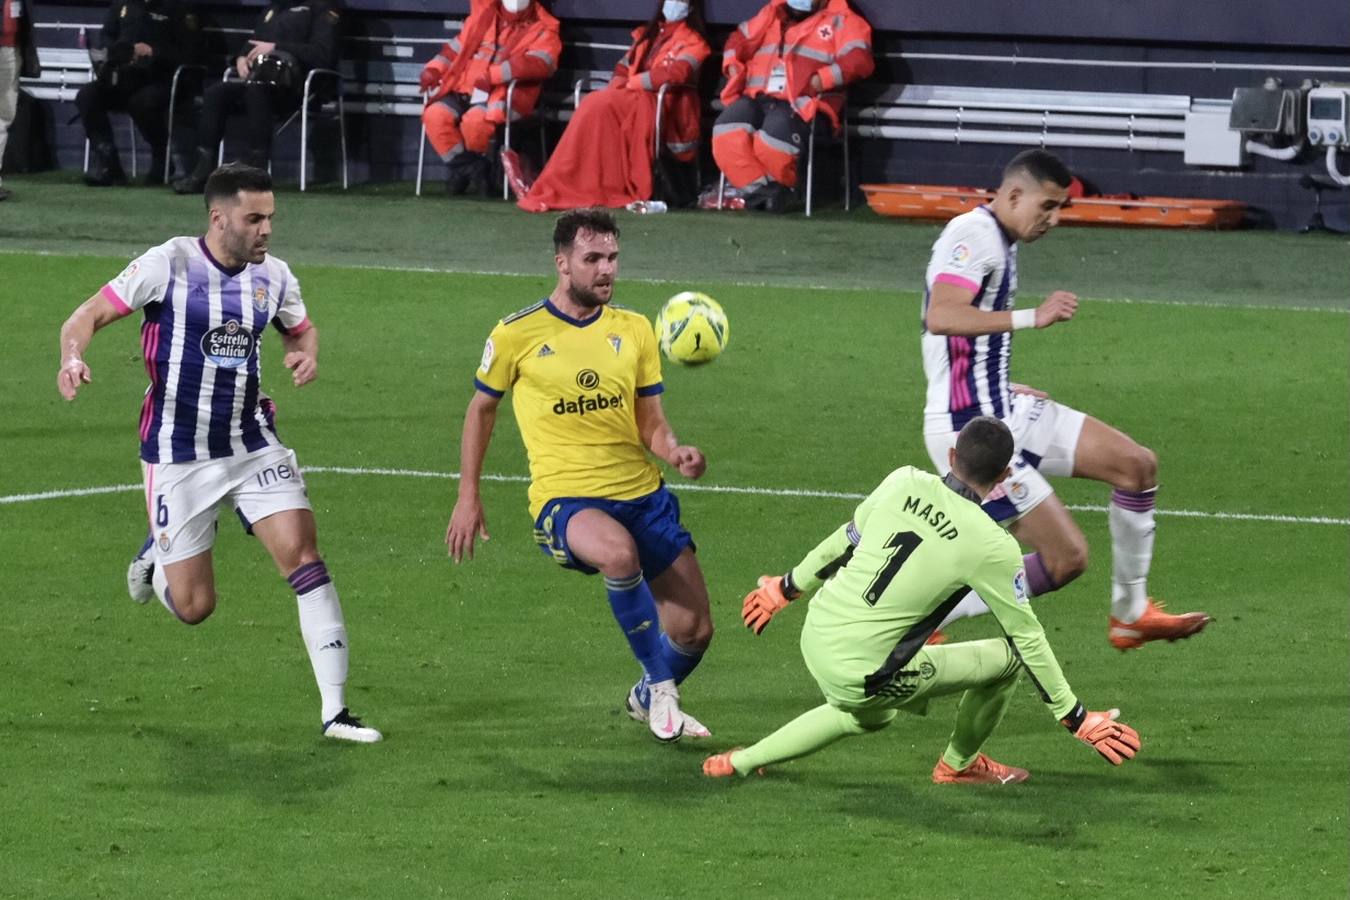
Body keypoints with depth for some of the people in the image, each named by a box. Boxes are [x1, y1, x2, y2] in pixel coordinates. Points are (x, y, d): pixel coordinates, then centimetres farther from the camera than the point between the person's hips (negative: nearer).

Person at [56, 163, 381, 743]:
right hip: (178, 457, -3)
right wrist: (72, 358, -31)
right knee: (194, 607, 0)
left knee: (303, 554, -16)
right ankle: (156, 555, 39)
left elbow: (302, 328, 21)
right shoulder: (168, 264, -12)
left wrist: (307, 353, -3)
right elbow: (89, 315, -9)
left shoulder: (273, 276, 1)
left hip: (253, 445, 3)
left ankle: (334, 711, -12)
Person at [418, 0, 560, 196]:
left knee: (475, 119, -34)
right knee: (434, 115, -23)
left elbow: (539, 63, -15)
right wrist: (434, 69, 4)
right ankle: (467, 167, -10)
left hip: (502, 96, -5)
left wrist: (492, 76, -22)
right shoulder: (481, 17, 22)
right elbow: (457, 47, 24)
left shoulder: (542, 30, 4)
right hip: (464, 91, 5)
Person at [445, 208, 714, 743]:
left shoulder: (633, 330, 8)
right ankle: (660, 684, -19)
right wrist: (468, 497, 11)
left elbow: (651, 423, 11)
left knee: (694, 630, 0)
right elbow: (482, 407, 12)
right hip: (565, 499, -4)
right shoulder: (517, 335, -2)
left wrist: (676, 453, -12)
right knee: (619, 551, -40)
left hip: (642, 493, 4)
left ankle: (649, 699, 36)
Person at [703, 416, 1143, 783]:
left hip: (815, 635, 6)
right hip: (862, 674, -6)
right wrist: (1076, 718, 3)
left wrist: (787, 588, 27)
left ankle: (741, 761, 37)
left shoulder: (904, 482, -3)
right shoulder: (991, 547, -15)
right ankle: (959, 764, 30)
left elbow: (846, 539, 11)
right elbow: (1027, 636, -7)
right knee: (1008, 656, 7)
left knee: (870, 715, 38)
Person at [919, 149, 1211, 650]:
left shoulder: (1000, 243, 15)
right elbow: (940, 317, -33)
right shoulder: (974, 234, -16)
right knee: (1067, 557, -11)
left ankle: (1131, 615, 18)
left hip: (1004, 412, 10)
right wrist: (1034, 317, -35)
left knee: (1136, 465, 9)